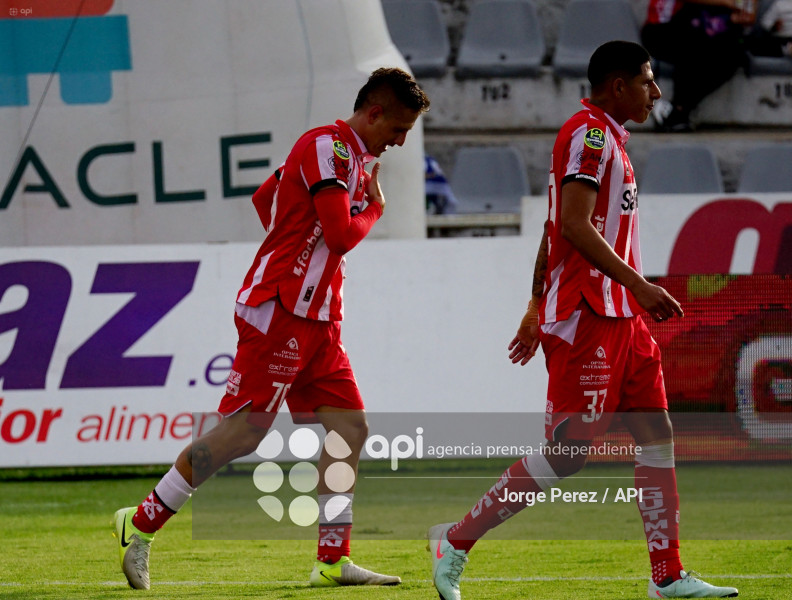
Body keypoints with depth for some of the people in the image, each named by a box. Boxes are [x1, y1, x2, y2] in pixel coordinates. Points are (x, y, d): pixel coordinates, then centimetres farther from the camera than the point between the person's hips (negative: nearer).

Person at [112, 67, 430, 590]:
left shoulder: (347, 156, 19)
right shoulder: (327, 146, -12)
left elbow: (264, 198, 30)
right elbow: (341, 236, -20)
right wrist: (376, 206, -1)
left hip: (316, 321, 10)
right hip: (278, 314, -10)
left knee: (351, 428, 3)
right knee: (244, 431, -12)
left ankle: (333, 560, 3)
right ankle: (142, 523, -4)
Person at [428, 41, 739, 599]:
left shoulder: (606, 139, 19)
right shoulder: (589, 134, -11)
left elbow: (553, 233, 22)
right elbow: (574, 225, -21)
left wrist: (536, 312, 24)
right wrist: (638, 285, -22)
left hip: (620, 319, 10)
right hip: (586, 319, -10)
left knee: (657, 436, 6)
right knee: (566, 453, -9)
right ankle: (456, 541, -1)